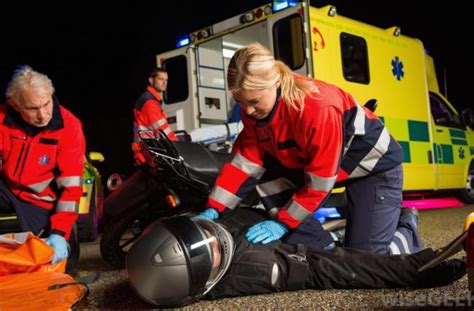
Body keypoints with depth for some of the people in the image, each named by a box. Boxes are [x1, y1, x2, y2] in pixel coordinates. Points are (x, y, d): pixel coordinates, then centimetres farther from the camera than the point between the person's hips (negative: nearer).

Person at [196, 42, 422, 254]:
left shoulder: (319, 109, -38)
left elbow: (319, 182, -30)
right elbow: (245, 162, -11)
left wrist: (283, 222, -26)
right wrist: (213, 209, -19)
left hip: (374, 164, -7)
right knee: (266, 176, -15)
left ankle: (406, 226, 24)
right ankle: (323, 250, -5)